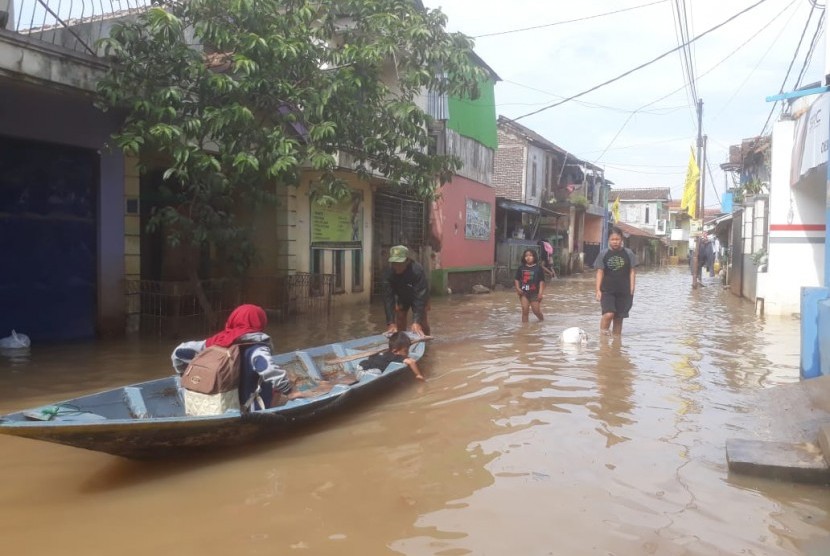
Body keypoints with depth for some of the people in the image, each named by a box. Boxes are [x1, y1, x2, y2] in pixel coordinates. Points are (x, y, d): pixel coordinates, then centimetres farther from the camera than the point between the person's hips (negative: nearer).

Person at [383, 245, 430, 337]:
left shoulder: (417, 271, -41)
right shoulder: (389, 273, -32)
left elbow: (420, 296, -42)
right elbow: (388, 297, -33)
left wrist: (416, 322, -51)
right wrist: (391, 323, -42)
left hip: (418, 296, -2)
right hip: (401, 296, 2)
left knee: (422, 319, -10)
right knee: (400, 318, -3)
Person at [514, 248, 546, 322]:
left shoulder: (538, 268, -5)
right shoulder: (521, 268, 2)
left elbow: (541, 281, -6)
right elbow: (517, 279, 8)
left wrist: (540, 292, -13)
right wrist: (518, 288, -8)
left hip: (534, 293, -2)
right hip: (524, 292, 2)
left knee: (536, 311, 6)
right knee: (525, 311, -1)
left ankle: (543, 321, 34)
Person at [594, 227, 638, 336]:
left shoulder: (628, 253, 3)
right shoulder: (604, 254, 2)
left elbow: (632, 272, 5)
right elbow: (600, 273, 2)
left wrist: (631, 290, -1)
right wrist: (598, 290, -5)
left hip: (623, 292, 1)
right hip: (607, 291, -1)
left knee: (618, 319, 7)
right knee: (608, 314, -20)